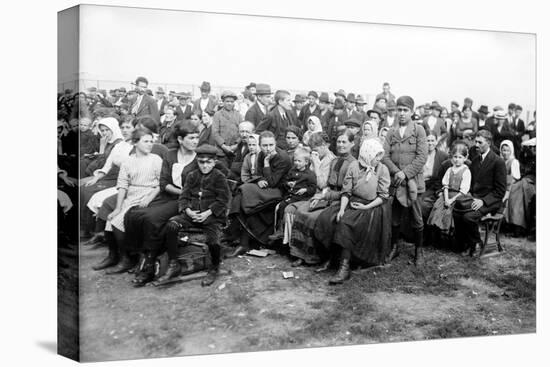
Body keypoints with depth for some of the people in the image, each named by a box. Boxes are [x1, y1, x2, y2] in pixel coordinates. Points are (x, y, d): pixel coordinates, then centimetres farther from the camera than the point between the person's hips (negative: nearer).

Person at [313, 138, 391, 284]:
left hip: (373, 207, -4)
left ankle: (344, 268, -30)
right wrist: (342, 208, -12)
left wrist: (366, 207, -15)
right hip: (352, 203, 4)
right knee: (326, 218, -19)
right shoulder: (354, 166, 4)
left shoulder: (382, 169, 0)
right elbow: (346, 191, 3)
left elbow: (384, 195, -3)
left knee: (344, 223, -30)